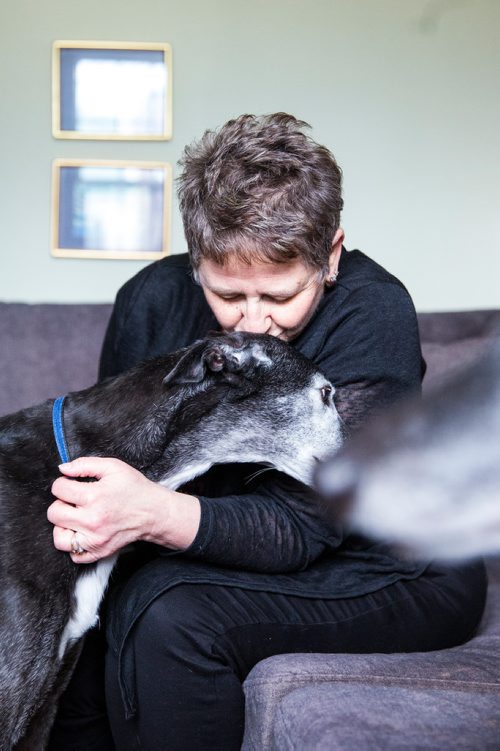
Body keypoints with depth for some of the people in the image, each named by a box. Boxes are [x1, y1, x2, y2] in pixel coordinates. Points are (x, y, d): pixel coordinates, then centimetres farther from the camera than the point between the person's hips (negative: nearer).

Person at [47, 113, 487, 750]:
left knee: (168, 613, -29)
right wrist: (87, 513, -23)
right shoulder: (154, 298, -8)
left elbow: (305, 524, -29)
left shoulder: (372, 314, -24)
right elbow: (110, 439, 0)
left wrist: (155, 513, -46)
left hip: (393, 571, -5)